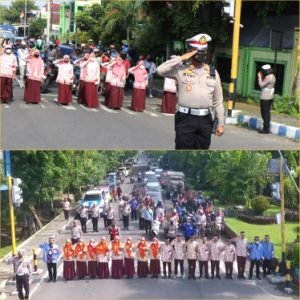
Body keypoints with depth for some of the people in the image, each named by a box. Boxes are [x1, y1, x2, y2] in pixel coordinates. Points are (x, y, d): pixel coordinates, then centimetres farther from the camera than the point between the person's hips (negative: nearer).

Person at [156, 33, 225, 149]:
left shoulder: (213, 73, 9)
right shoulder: (181, 70, 1)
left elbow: (218, 101, 10)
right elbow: (160, 70, -15)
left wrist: (220, 123, 8)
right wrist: (181, 58, -12)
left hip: (205, 120, 3)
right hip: (186, 119, -3)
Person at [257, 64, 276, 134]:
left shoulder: (268, 77, -18)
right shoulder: (272, 76, 13)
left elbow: (261, 85, -20)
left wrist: (259, 77, -10)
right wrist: (261, 77, 11)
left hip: (265, 98, -10)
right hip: (270, 97, 10)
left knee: (265, 113, -5)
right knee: (267, 112, 15)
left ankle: (266, 129, -3)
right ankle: (267, 128, 20)